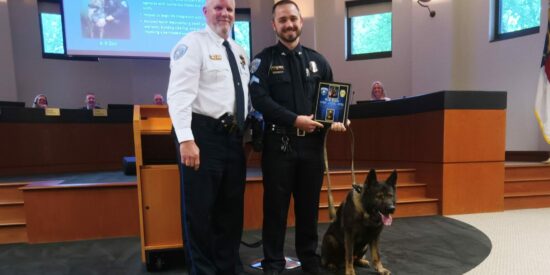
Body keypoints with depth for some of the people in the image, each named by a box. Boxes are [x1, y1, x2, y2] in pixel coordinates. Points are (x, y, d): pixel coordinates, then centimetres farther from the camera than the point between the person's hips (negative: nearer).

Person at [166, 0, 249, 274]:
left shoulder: (239, 51, 18)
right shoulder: (192, 43, -5)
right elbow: (180, 92, -16)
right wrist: (186, 138, -26)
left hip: (234, 135, 8)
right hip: (203, 133, -7)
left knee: (232, 207, 16)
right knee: (200, 209, 2)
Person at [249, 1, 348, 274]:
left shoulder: (317, 60, 14)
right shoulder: (264, 60, 1)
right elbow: (259, 99, -12)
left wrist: (335, 120, -5)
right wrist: (295, 119, -19)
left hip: (312, 142, 4)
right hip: (278, 142, -3)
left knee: (309, 204, 14)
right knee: (276, 205, 6)